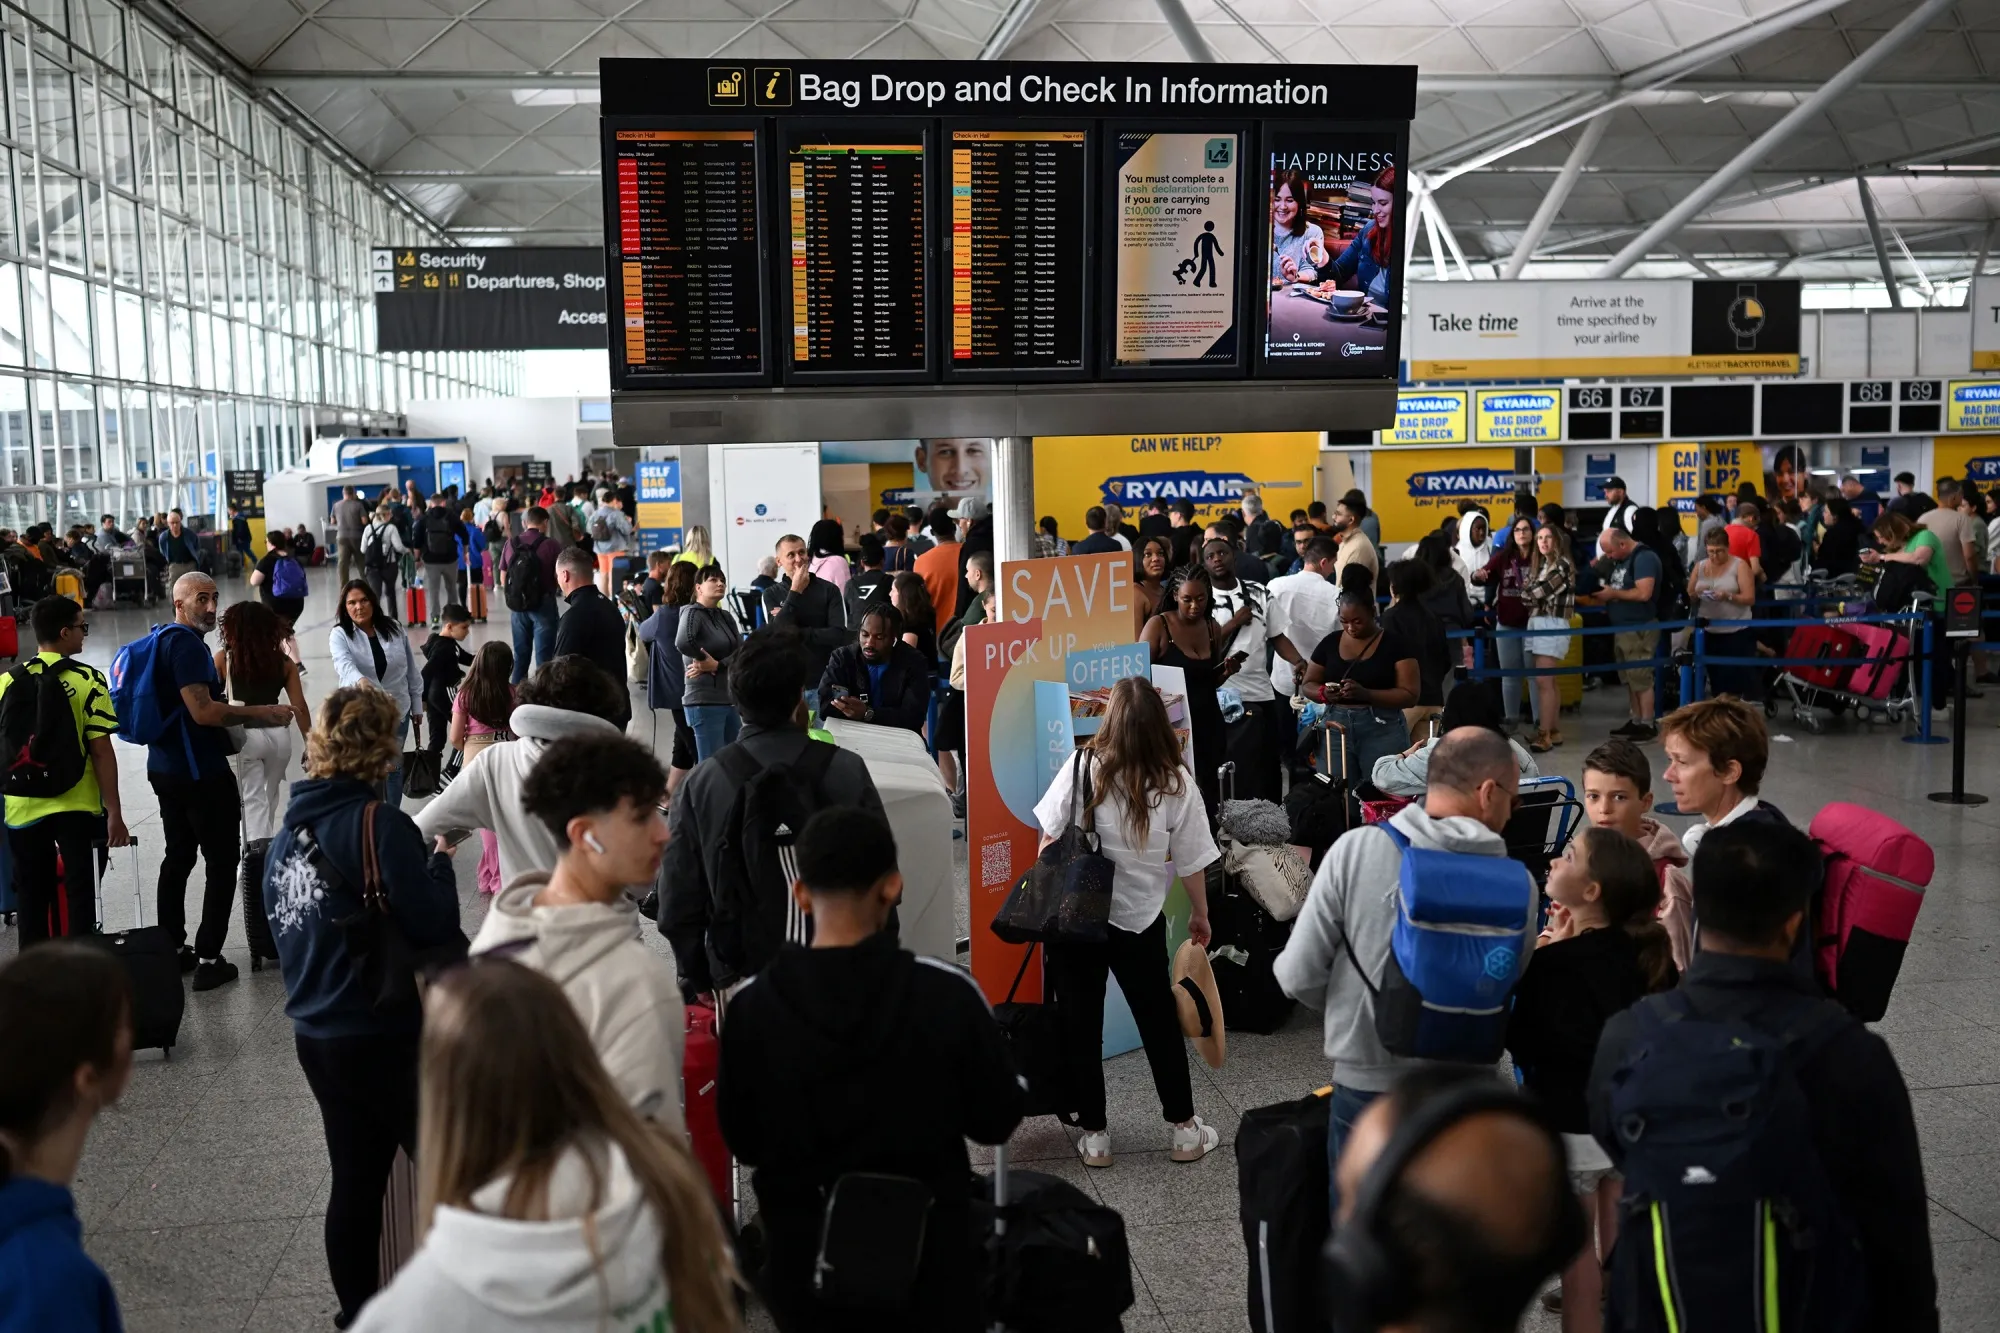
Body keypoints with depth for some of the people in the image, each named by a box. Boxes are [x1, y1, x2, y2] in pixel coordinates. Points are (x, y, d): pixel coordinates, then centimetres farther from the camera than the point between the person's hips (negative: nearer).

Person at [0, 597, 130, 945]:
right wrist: (114, 813, -10)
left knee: (32, 901, 13)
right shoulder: (88, 680, -9)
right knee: (79, 894, 4)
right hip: (79, 808, -3)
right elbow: (100, 750, -12)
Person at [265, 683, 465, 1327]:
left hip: (317, 1035, 8)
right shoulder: (379, 823, -19)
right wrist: (441, 858, -7)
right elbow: (433, 924, -23)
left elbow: (283, 928, 16)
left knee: (356, 1180, 17)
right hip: (387, 1038, -7)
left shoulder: (289, 830, 6)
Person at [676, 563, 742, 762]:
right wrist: (704, 659, -12)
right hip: (705, 702, -7)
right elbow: (682, 642, -28)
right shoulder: (692, 613, -6)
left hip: (731, 699, 7)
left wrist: (716, 665, -14)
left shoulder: (726, 617, 16)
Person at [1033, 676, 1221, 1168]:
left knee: (1081, 1026, 11)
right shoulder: (1176, 781, -9)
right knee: (1160, 1021, 17)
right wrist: (1200, 915, 13)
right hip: (1139, 920, 1)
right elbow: (1191, 862, -3)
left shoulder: (1082, 767, -10)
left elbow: (1049, 840, -5)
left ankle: (1093, 1135, 19)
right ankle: (1184, 1129, 27)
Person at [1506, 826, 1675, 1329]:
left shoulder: (1556, 962, -25)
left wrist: (1539, 957, -14)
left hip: (1571, 1125, -7)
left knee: (1578, 1261, 8)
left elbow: (1522, 1041, -16)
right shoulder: (1649, 949, -5)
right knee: (1621, 1251, 23)